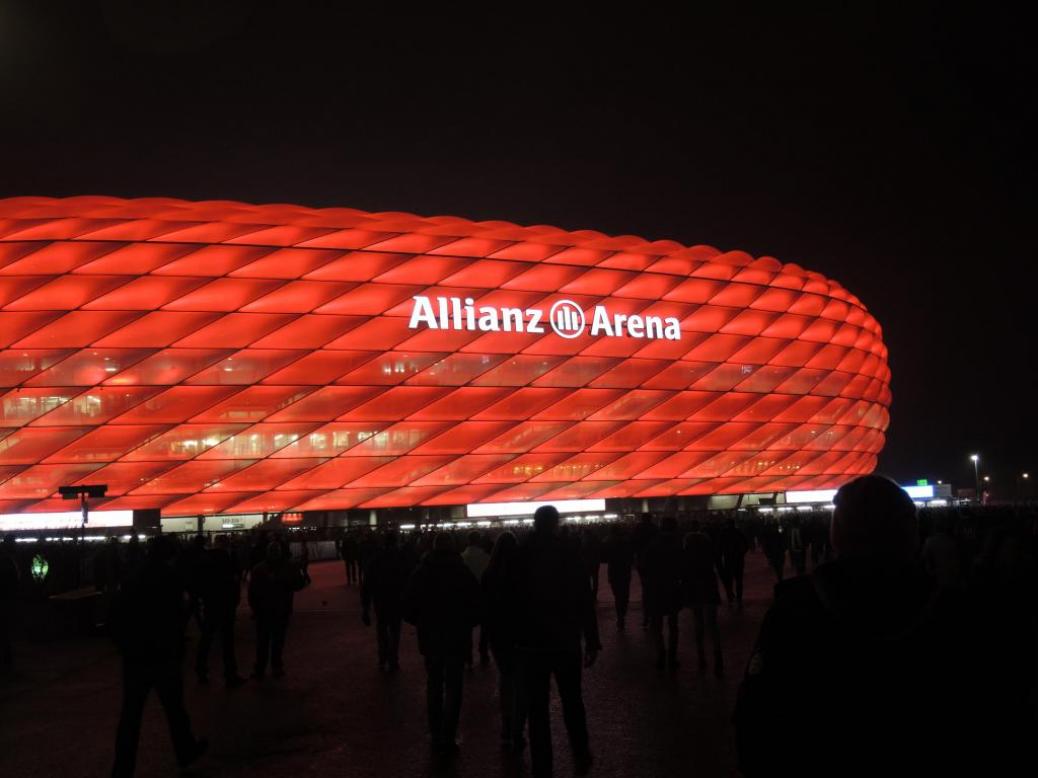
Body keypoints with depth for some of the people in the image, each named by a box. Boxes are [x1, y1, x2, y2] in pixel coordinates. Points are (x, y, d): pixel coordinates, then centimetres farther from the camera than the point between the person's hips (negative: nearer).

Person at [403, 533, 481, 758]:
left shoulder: (420, 573, -2)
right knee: (453, 689, 4)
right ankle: (447, 740, 1)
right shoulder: (464, 573, -8)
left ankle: (436, 737, 21)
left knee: (434, 687, 16)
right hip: (457, 638, -2)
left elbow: (408, 608, -3)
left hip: (429, 638, 2)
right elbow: (476, 606, -8)